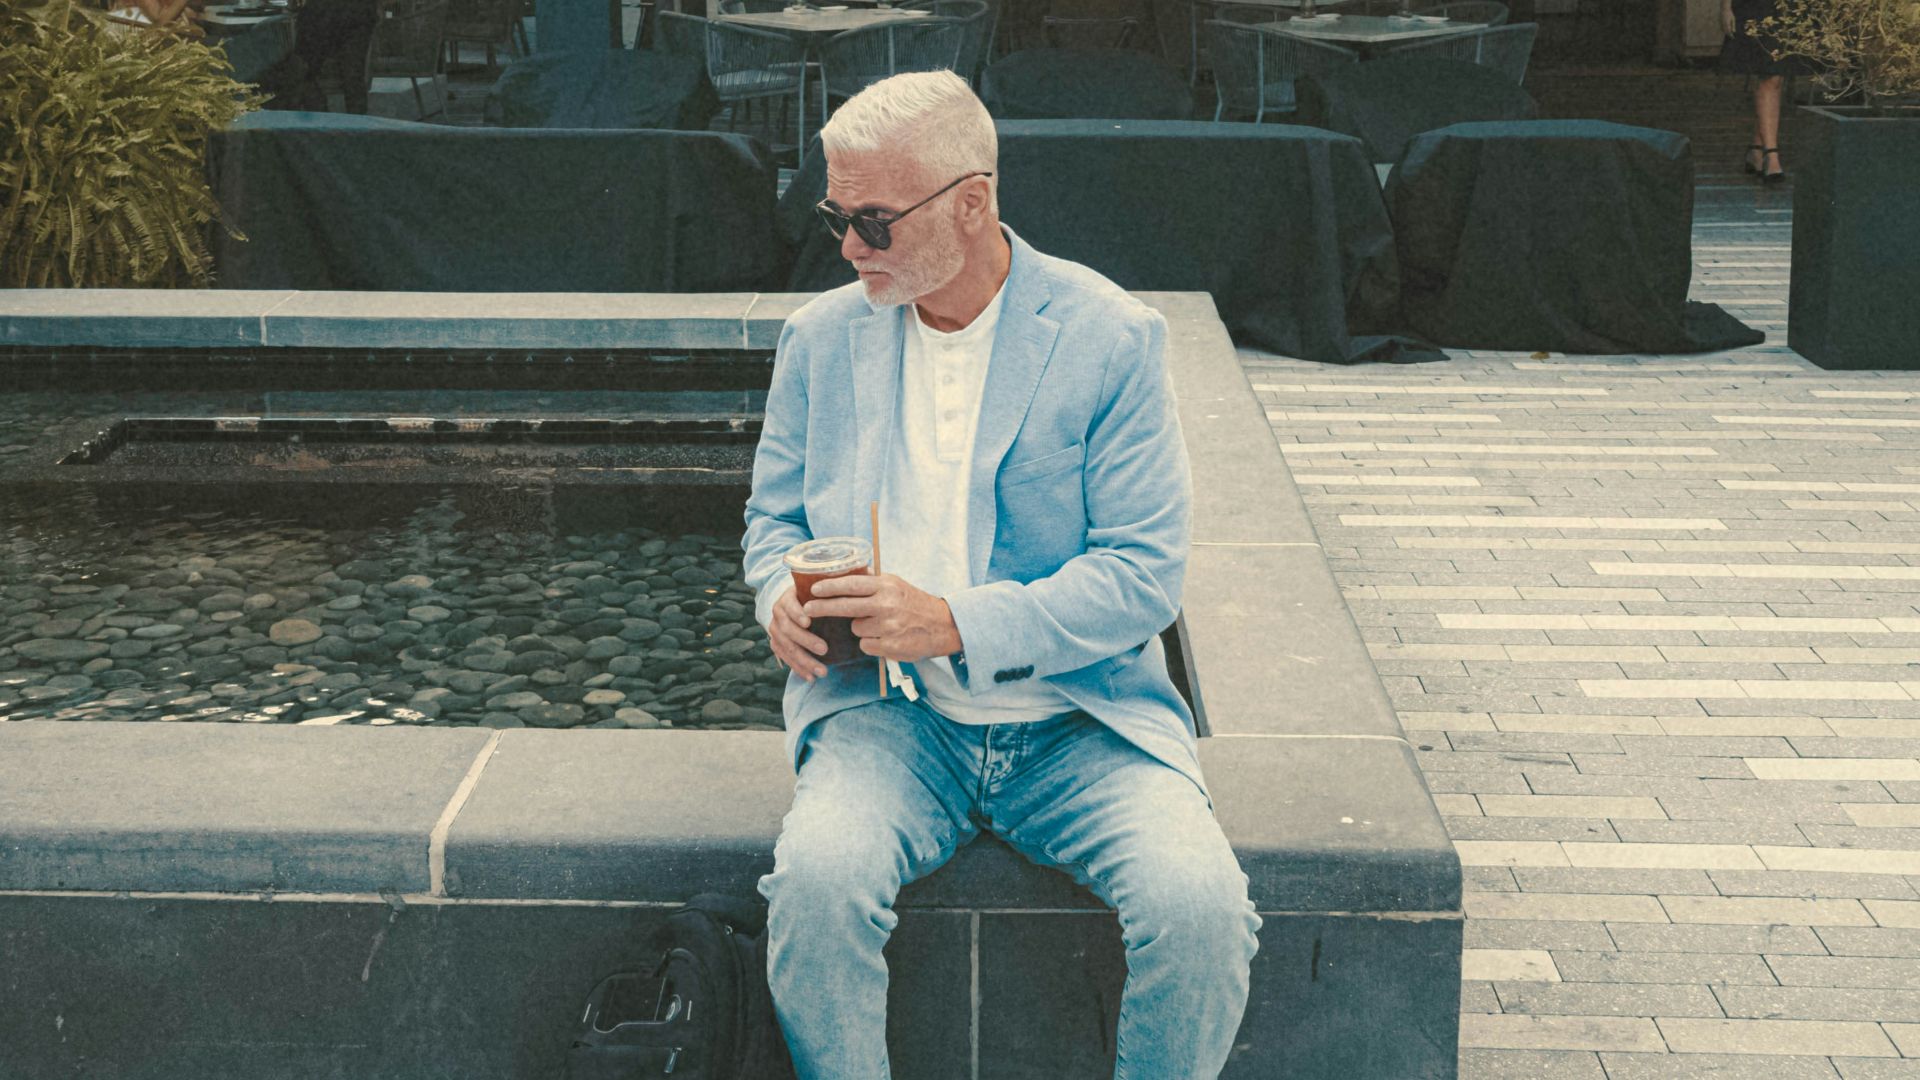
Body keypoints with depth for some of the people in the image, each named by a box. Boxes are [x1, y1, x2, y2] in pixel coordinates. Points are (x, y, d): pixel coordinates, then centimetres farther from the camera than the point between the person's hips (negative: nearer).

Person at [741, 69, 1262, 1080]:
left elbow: (1145, 573, -8)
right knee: (817, 879, -31)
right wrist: (781, 597, -6)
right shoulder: (820, 335, 9)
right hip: (888, 717, 2)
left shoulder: (1112, 337, -4)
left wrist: (953, 624, -20)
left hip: (1080, 721, -2)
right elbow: (774, 515, 19)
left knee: (1198, 903, -28)